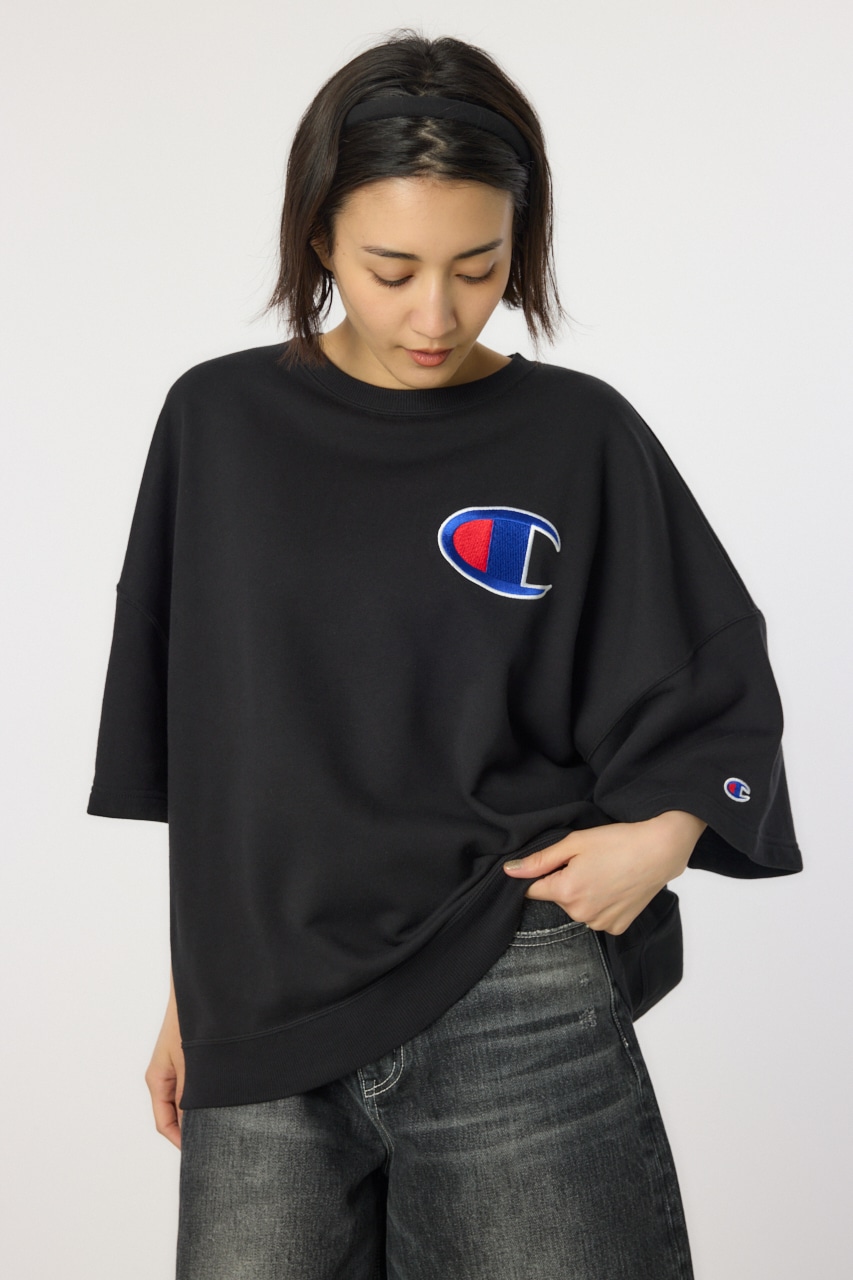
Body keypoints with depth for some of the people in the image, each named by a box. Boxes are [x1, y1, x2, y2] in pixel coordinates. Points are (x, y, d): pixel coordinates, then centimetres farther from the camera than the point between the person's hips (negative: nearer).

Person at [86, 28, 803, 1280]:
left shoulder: (579, 438, -3)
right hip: (261, 1026, 2)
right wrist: (191, 989, 11)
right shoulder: (219, 422, 2)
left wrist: (663, 831, -14)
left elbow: (714, 700, 5)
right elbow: (193, 756, 8)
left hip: (516, 1015, -2)